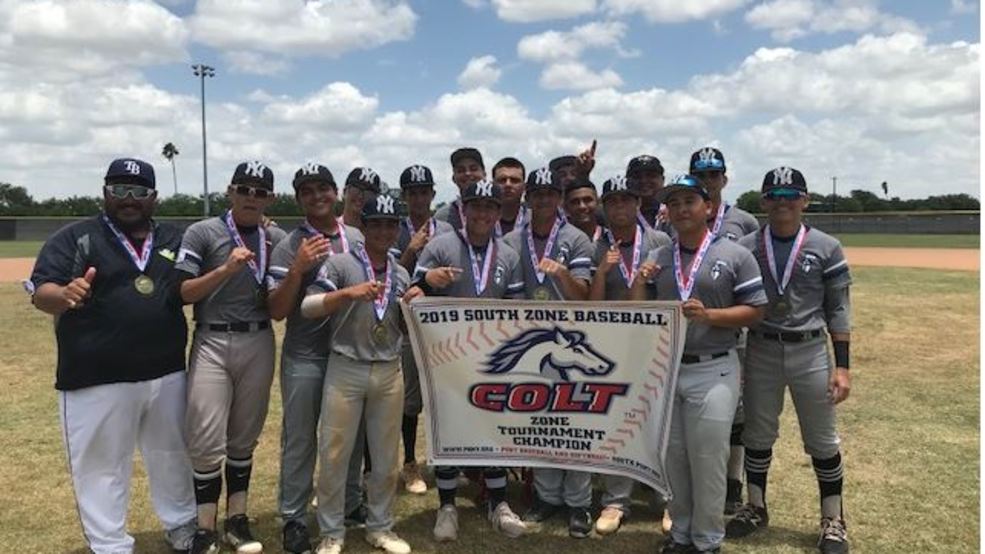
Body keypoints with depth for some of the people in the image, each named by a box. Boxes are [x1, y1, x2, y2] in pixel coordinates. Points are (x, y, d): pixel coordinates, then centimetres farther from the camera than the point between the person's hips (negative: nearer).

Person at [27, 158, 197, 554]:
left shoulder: (174, 240, 9)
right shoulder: (74, 238, -3)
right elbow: (39, 293, -11)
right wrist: (65, 295, -35)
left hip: (167, 375, 4)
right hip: (96, 380, -3)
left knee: (171, 455, 19)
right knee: (101, 465, 6)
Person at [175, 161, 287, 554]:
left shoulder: (277, 239, 8)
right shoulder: (202, 233, -2)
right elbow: (181, 293, -7)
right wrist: (226, 270, -18)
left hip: (259, 344, 3)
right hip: (212, 343, -3)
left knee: (245, 438, 12)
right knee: (207, 442, -4)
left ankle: (237, 520, 25)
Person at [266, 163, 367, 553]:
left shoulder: (359, 239, 4)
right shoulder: (288, 248, -7)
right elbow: (276, 311, -11)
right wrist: (299, 268, -24)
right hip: (304, 358, -3)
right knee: (299, 440, 6)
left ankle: (351, 503, 34)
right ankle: (294, 518, 20)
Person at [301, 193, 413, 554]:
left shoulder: (402, 274, 11)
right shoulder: (340, 263, -4)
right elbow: (307, 307, -13)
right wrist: (349, 293, -26)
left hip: (390, 372, 4)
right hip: (345, 370, -4)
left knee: (386, 455, 12)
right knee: (334, 454, 3)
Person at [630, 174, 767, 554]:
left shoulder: (735, 256, -3)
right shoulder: (656, 260, 9)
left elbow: (754, 312, -5)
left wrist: (708, 315, -18)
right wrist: (639, 284, -9)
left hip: (712, 371, -4)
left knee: (707, 459, 0)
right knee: (672, 456, 14)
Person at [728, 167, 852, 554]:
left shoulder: (826, 248, -2)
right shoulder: (746, 246, 0)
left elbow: (838, 311, -1)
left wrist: (842, 366, -6)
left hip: (810, 353, -1)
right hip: (760, 352, 2)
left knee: (822, 441, 7)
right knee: (757, 435, 14)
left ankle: (833, 519, 24)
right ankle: (756, 508, 31)